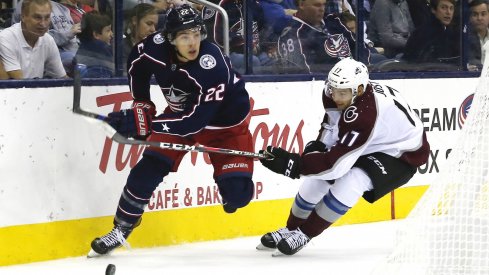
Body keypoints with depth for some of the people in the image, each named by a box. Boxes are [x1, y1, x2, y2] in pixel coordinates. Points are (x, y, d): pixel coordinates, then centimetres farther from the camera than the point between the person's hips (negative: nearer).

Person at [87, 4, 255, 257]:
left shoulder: (213, 66, -38)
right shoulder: (156, 47, -24)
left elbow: (196, 120, -39)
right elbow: (136, 63, 2)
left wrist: (147, 125, -43)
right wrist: (142, 105, 0)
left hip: (225, 122, -4)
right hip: (182, 113, 4)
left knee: (236, 193, -16)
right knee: (149, 168, -9)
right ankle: (121, 229, 6)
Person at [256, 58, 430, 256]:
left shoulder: (366, 115, -41)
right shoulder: (339, 91, -15)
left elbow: (336, 163, -40)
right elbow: (332, 121, 10)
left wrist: (292, 164, -42)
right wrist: (317, 146, -5)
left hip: (402, 155, -9)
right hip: (371, 144, 9)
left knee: (351, 181, -30)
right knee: (319, 177, -1)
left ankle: (304, 234, -14)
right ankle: (291, 229, 19)